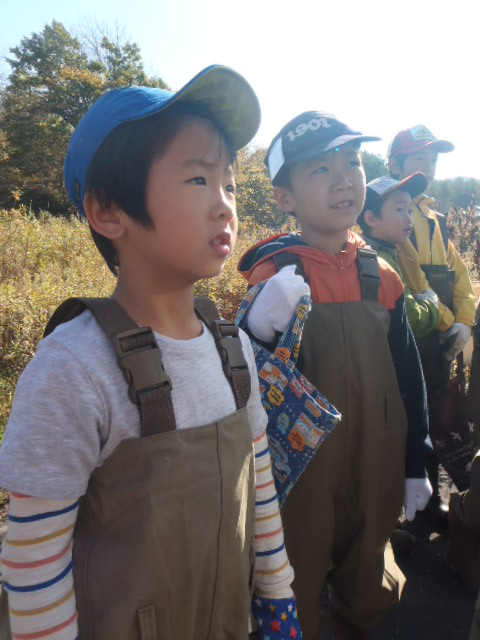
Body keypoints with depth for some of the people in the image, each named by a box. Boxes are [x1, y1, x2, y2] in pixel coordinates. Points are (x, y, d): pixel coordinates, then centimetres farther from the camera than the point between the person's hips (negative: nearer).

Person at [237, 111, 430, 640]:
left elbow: (408, 377, 6)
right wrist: (257, 332, -37)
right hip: (300, 480, -4)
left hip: (376, 477, 5)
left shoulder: (380, 276, -2)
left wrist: (415, 468, 11)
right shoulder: (272, 274, -15)